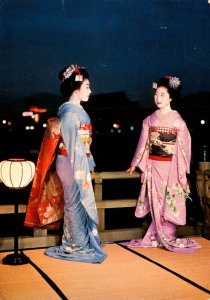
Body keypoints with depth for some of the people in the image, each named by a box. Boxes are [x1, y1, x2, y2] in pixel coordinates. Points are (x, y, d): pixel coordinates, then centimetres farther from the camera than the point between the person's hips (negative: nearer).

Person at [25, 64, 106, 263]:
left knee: (78, 203, 15)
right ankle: (76, 246, 13)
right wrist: (80, 172, -19)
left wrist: (89, 164, 16)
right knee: (77, 203, 1)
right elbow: (73, 146, -19)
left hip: (79, 164, 9)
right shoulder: (70, 112, -17)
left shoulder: (77, 111, 13)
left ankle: (76, 244, 27)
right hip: (73, 164, -9)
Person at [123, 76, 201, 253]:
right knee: (156, 203, 7)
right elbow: (143, 144, 13)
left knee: (168, 203, 1)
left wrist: (182, 171, -7)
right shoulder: (149, 120, 7)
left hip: (170, 167, -4)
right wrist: (135, 164, 17)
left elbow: (183, 147, -4)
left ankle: (160, 237, 11)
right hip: (152, 166, 4)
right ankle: (164, 238, 17)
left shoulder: (178, 121, -4)